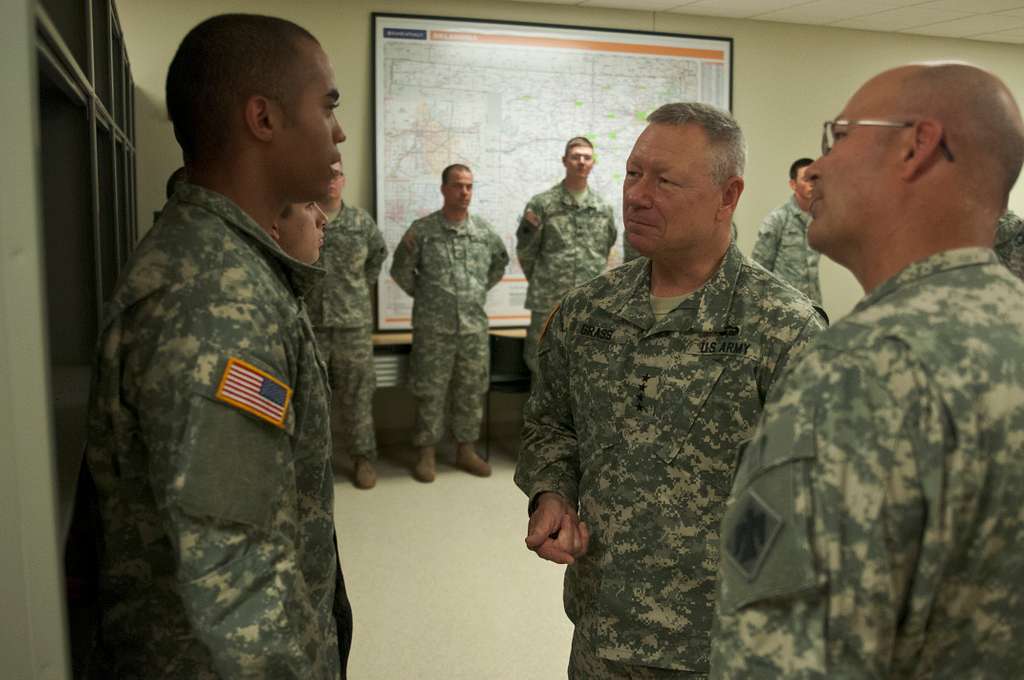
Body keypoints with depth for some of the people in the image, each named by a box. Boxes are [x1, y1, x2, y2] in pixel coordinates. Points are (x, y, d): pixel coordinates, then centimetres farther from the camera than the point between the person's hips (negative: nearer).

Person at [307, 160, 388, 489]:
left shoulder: (361, 220, 5)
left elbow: (379, 253, 21)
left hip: (354, 322, 1)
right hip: (309, 322, -1)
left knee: (356, 392, 6)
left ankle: (363, 456, 16)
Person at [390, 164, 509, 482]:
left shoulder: (484, 230, 5)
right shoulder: (422, 229, -4)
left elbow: (500, 262, 22)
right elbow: (400, 270, 5)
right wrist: (422, 295, 6)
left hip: (475, 325, 3)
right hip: (433, 327, -3)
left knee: (471, 390, 10)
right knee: (430, 391, 3)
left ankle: (466, 449, 23)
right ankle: (426, 452, 16)